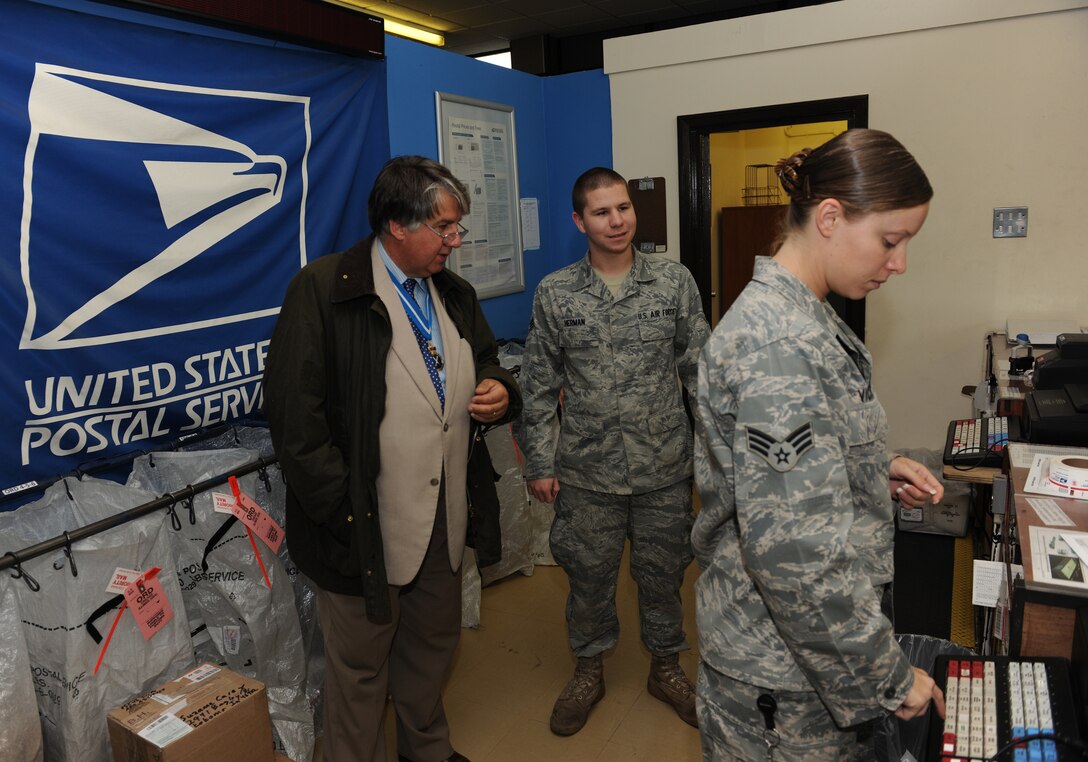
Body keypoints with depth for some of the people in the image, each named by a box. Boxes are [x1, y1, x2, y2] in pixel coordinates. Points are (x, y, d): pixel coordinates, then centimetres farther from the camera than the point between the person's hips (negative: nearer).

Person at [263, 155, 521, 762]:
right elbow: (297, 417, -18)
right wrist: (344, 512, -18)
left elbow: (487, 367, 21)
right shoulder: (323, 289, -14)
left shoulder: (456, 294, 9)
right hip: (365, 525, -6)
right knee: (361, 665, 13)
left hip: (445, 522, 7)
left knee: (435, 644, 24)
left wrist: (500, 394, -3)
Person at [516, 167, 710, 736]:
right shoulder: (554, 294, -3)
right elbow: (538, 385, 1)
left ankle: (665, 666, 42)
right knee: (589, 576, 15)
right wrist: (539, 463, 0)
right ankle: (589, 671, 41)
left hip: (664, 469, 0)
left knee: (662, 573, 16)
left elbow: (699, 369, 2)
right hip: (587, 472, 0)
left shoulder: (675, 281, -2)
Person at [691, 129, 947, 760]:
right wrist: (889, 677, -18)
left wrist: (881, 470, 3)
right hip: (783, 662, -9)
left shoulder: (800, 314, 5)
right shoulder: (781, 346, -27)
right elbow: (797, 548, -29)